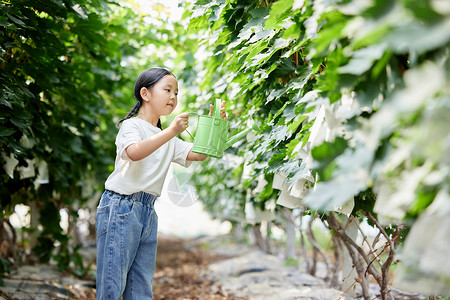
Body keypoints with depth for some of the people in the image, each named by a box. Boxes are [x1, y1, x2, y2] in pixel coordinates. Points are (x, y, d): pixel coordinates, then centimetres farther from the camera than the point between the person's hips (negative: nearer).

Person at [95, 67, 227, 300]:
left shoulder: (169, 141, 21)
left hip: (148, 212, 7)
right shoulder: (131, 125, -1)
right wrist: (171, 131, -32)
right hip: (120, 207, -7)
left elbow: (200, 153, 11)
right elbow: (134, 152, -23)